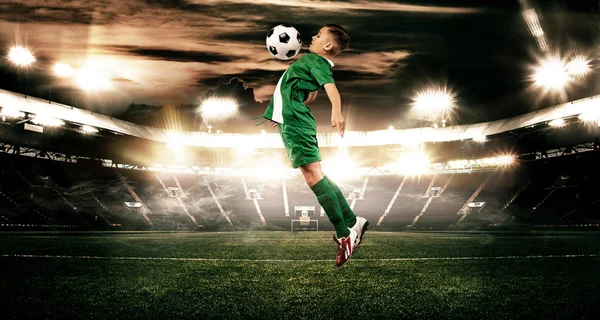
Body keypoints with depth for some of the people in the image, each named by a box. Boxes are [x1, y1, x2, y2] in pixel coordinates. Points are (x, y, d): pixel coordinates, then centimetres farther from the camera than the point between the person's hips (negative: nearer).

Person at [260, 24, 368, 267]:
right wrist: (284, 113, 42)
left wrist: (336, 112, -47)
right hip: (291, 121, 10)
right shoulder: (312, 61, 22)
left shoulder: (317, 61, -8)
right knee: (316, 175, 9)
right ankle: (352, 222, 12)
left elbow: (331, 88, -28)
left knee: (313, 174, -16)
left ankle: (344, 234, -14)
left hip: (295, 123, -10)